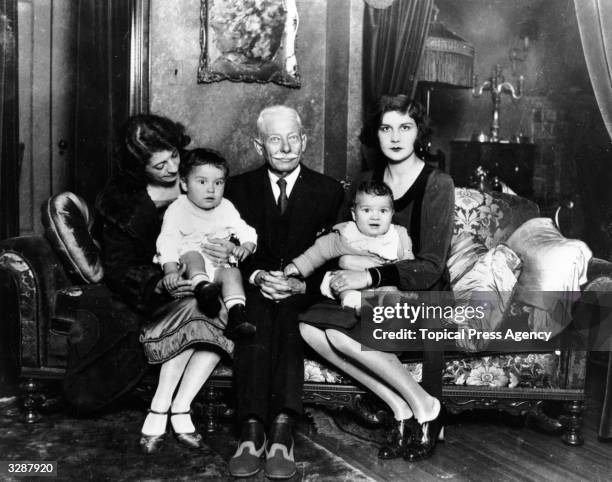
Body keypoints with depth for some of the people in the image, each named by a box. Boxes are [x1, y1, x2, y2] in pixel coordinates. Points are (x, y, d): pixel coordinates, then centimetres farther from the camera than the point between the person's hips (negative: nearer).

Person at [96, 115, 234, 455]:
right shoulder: (122, 200, -3)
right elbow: (118, 269, -6)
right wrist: (161, 283, -26)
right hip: (156, 290, -2)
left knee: (222, 312, -31)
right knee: (194, 307, -35)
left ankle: (161, 409, -27)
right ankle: (179, 413, -26)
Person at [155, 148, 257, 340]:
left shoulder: (226, 208, 13)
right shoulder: (177, 209, 0)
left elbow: (246, 231, 13)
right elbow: (168, 241, -10)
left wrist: (246, 247, -13)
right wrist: (170, 270, -26)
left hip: (220, 265, 2)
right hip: (189, 265, -2)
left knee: (232, 273, -27)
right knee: (193, 256, -32)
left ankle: (236, 317, -38)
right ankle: (202, 287, -55)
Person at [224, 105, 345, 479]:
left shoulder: (329, 191, 9)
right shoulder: (240, 188, 12)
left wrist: (300, 283, -16)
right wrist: (258, 276, -15)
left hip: (304, 296, -1)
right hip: (254, 288, 1)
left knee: (286, 309, -34)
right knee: (255, 308, -33)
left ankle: (282, 428, -43)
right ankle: (253, 429, -40)